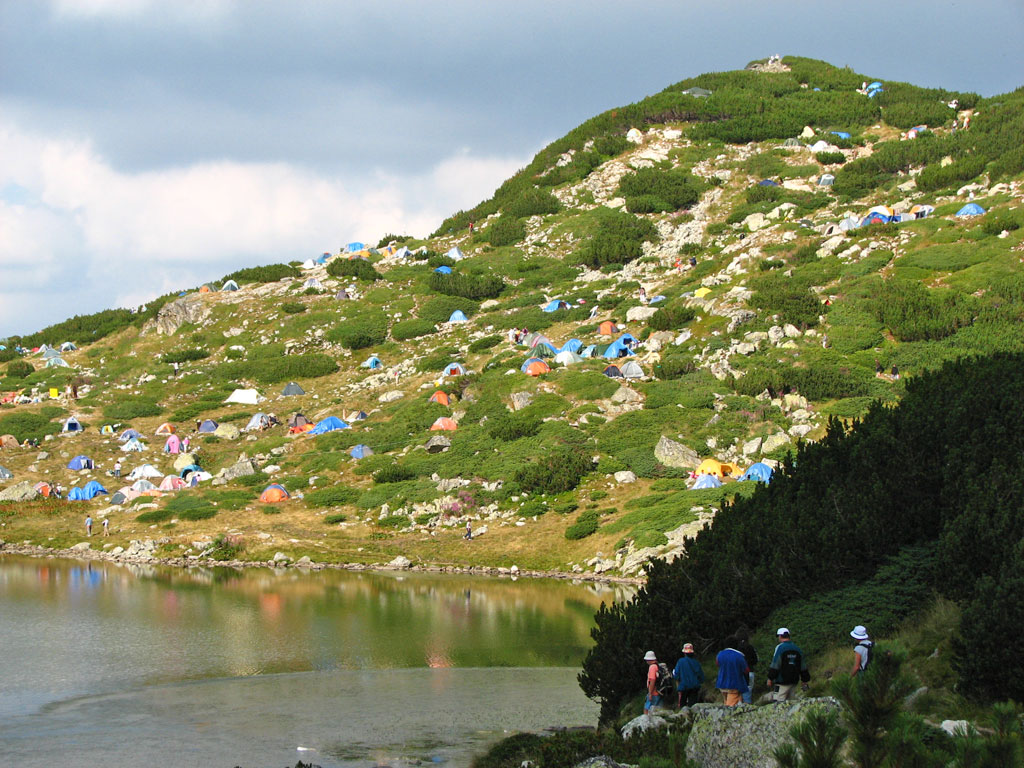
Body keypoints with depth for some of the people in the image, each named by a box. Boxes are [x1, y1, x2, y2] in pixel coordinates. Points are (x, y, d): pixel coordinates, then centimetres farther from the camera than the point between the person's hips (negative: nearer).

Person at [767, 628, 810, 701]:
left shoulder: (780, 647, -8)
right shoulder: (797, 648, 13)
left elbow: (775, 665, -12)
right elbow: (803, 667, 16)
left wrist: (770, 678, -6)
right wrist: (804, 680, 22)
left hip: (782, 682, -7)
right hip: (794, 681, 7)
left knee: (779, 701, -9)